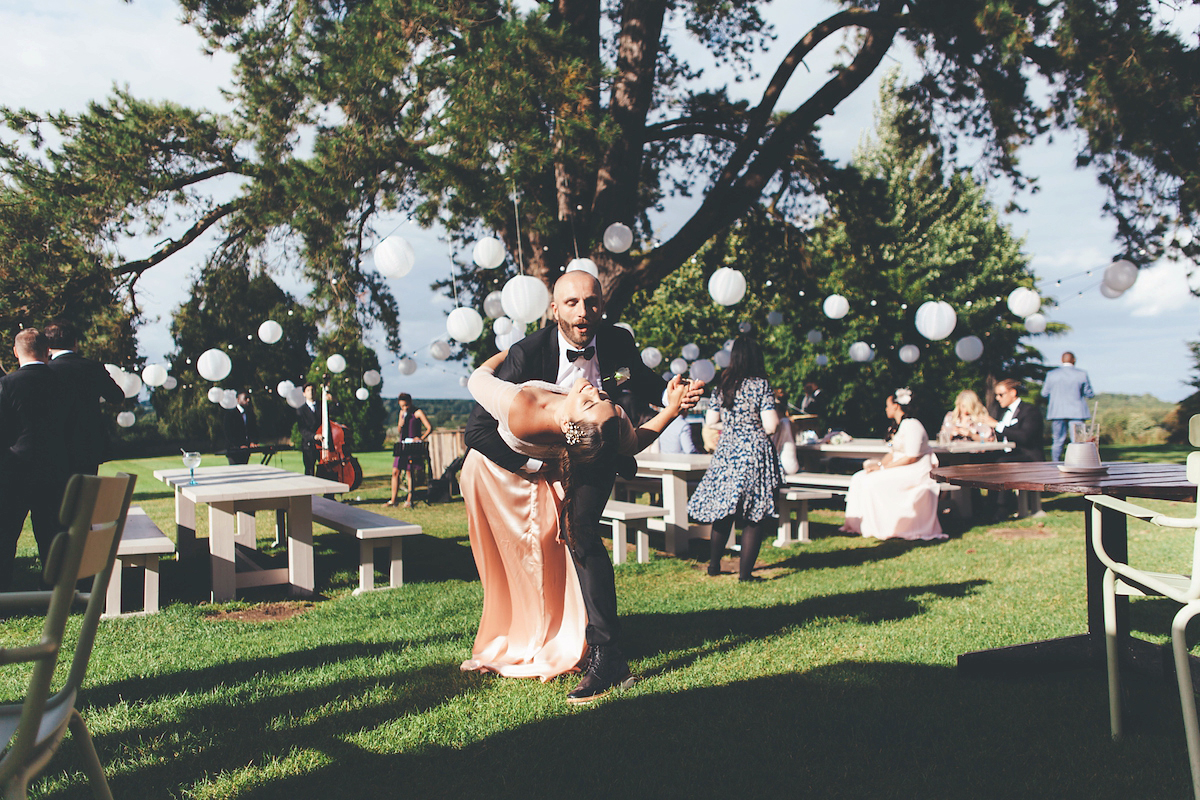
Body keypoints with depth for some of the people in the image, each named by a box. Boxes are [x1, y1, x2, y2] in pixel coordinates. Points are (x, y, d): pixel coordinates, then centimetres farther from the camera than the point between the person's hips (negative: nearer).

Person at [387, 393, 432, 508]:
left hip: (413, 445, -6)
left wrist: (421, 439, -21)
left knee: (409, 472, -7)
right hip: (402, 445, 6)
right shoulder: (402, 412, 14)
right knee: (395, 471, 1)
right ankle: (393, 500, 6)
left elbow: (429, 427, -9)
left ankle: (409, 500, 0)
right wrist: (401, 424, -3)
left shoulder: (418, 412, -4)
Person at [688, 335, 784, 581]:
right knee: (754, 516, 1)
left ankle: (714, 564, 24)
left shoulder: (722, 386, 4)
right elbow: (770, 425, -14)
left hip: (726, 453, 5)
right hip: (755, 453, -5)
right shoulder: (761, 385, -9)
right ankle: (745, 572, 2)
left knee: (722, 512, 16)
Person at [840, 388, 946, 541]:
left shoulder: (912, 426, -16)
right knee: (858, 478, -3)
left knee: (872, 482, -26)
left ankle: (874, 528, -16)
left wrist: (883, 467, -20)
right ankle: (852, 523, -5)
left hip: (916, 473, -10)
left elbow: (911, 458, -21)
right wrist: (880, 463, -1)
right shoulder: (900, 425, 15)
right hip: (900, 469, 10)